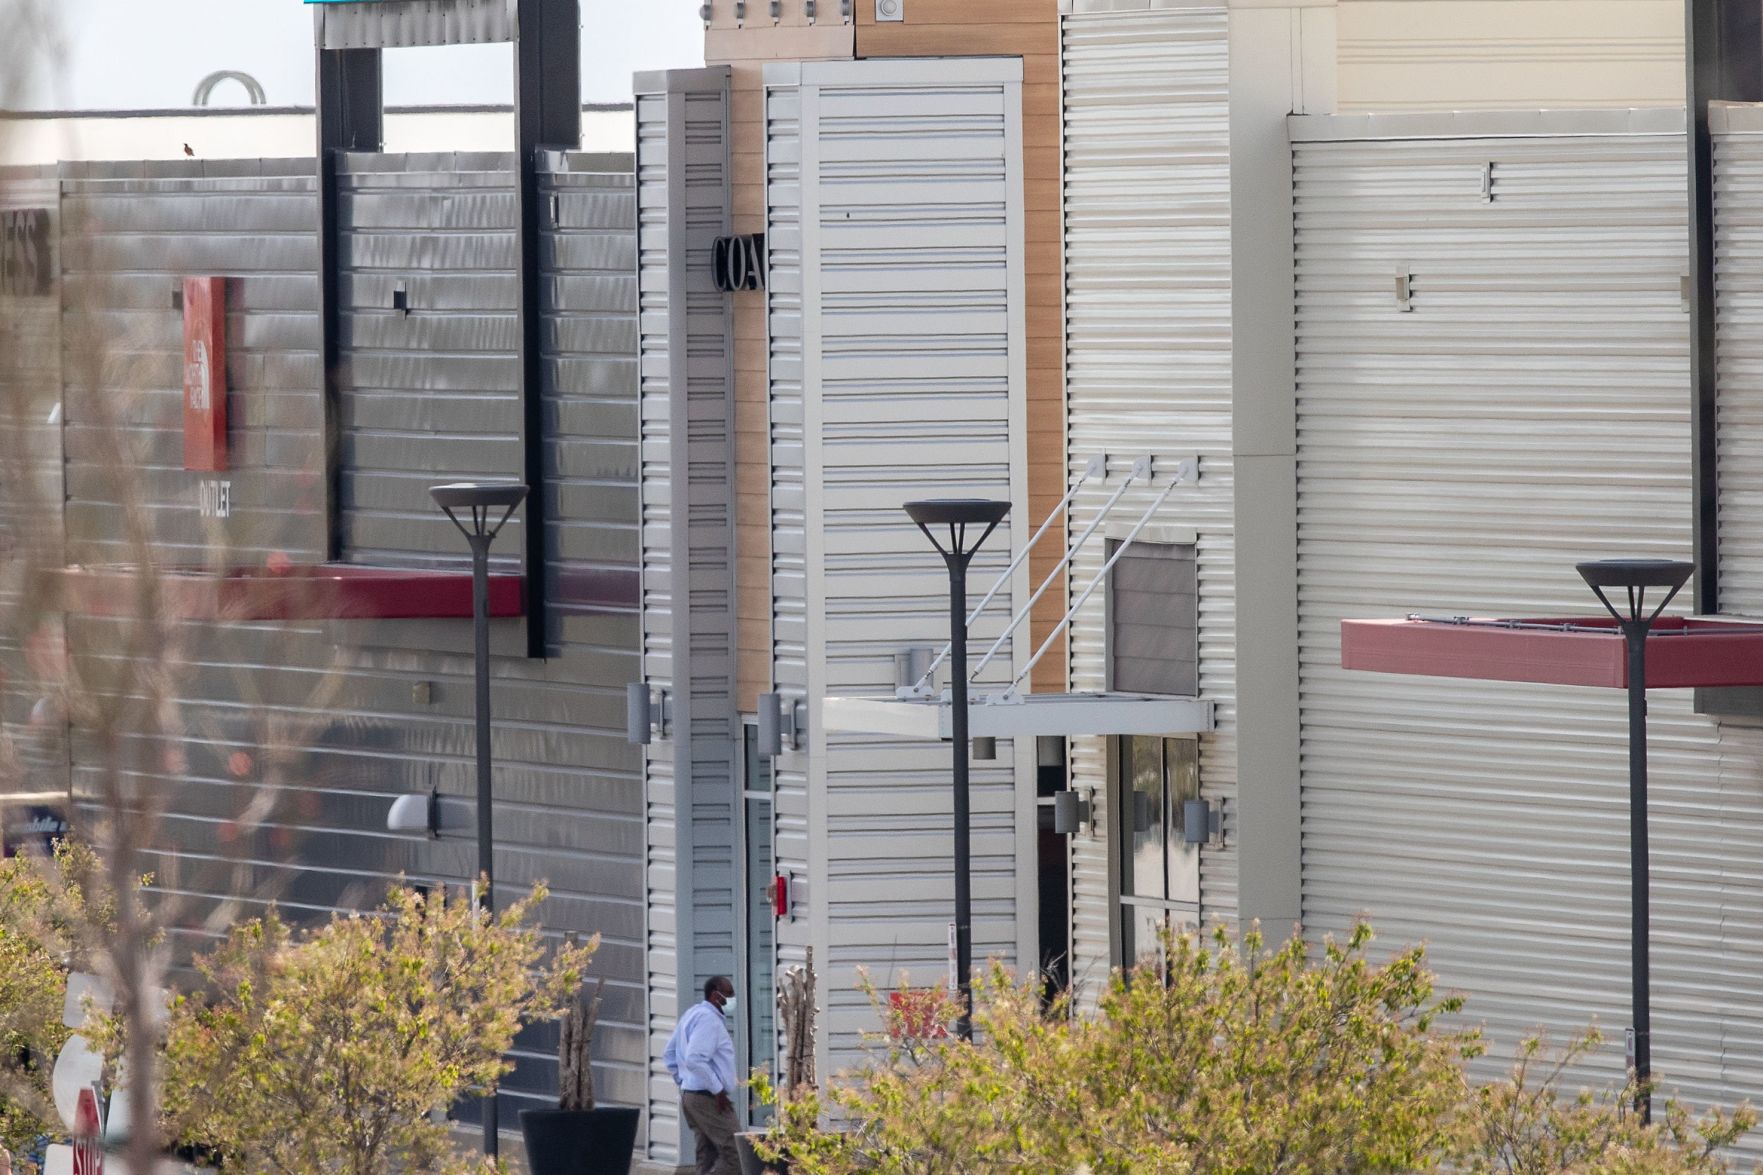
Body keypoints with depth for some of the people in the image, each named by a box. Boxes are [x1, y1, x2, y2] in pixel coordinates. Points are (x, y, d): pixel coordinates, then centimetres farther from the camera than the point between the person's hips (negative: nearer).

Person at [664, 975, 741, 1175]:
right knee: (734, 1155, -10)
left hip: (690, 1096, 10)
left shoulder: (693, 1014, 16)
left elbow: (669, 1055, 22)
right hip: (709, 1098, -10)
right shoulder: (709, 1019, -15)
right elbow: (695, 1060, -25)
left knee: (709, 1158, 10)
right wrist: (718, 1090, -19)